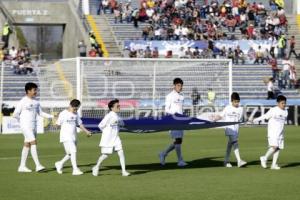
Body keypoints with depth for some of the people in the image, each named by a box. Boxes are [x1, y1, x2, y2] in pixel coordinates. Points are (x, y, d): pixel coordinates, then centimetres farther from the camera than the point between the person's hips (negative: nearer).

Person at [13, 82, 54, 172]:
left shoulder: (36, 102, 10)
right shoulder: (23, 102, -10)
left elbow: (40, 113, 16)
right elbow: (15, 114, -7)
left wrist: (52, 116, 5)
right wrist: (23, 120, 0)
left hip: (33, 126, 7)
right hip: (26, 126, -7)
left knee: (27, 145, 9)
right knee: (33, 142, -16)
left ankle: (22, 166, 15)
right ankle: (38, 165, -20)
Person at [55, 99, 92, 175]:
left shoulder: (76, 115, 11)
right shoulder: (63, 114, -7)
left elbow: (80, 124, 16)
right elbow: (58, 124, -2)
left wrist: (86, 131, 7)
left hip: (74, 137, 7)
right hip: (66, 137, -7)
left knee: (70, 154, 10)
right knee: (73, 152, -16)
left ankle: (60, 164, 31)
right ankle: (75, 169, -14)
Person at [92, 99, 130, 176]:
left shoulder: (117, 116, 7)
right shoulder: (109, 116, -17)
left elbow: (122, 123, 23)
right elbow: (101, 125, -16)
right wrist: (106, 132, -1)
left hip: (116, 138, 7)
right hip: (107, 138, -7)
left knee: (121, 152, -6)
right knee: (105, 154, 0)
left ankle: (124, 171, -6)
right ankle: (96, 167, 24)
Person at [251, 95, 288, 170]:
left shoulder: (285, 112, 8)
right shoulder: (273, 110, -9)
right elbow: (265, 116, -6)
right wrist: (255, 120, -8)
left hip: (280, 133, 6)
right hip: (272, 132, -6)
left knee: (278, 148, 0)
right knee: (274, 146, -18)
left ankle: (274, 164, 5)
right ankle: (264, 158, -1)